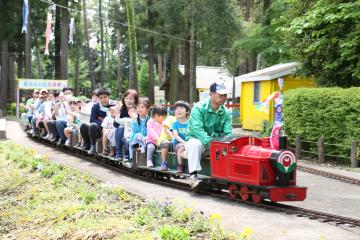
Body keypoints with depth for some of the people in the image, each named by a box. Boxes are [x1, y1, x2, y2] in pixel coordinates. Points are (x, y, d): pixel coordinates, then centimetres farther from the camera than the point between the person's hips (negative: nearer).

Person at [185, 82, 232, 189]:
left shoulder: (226, 112, 0)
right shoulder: (199, 108, -16)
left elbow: (228, 133, -6)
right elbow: (197, 130, -28)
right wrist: (211, 143, -40)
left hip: (216, 141, 4)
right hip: (195, 138, -4)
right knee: (196, 144, -38)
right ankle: (193, 176, -35)